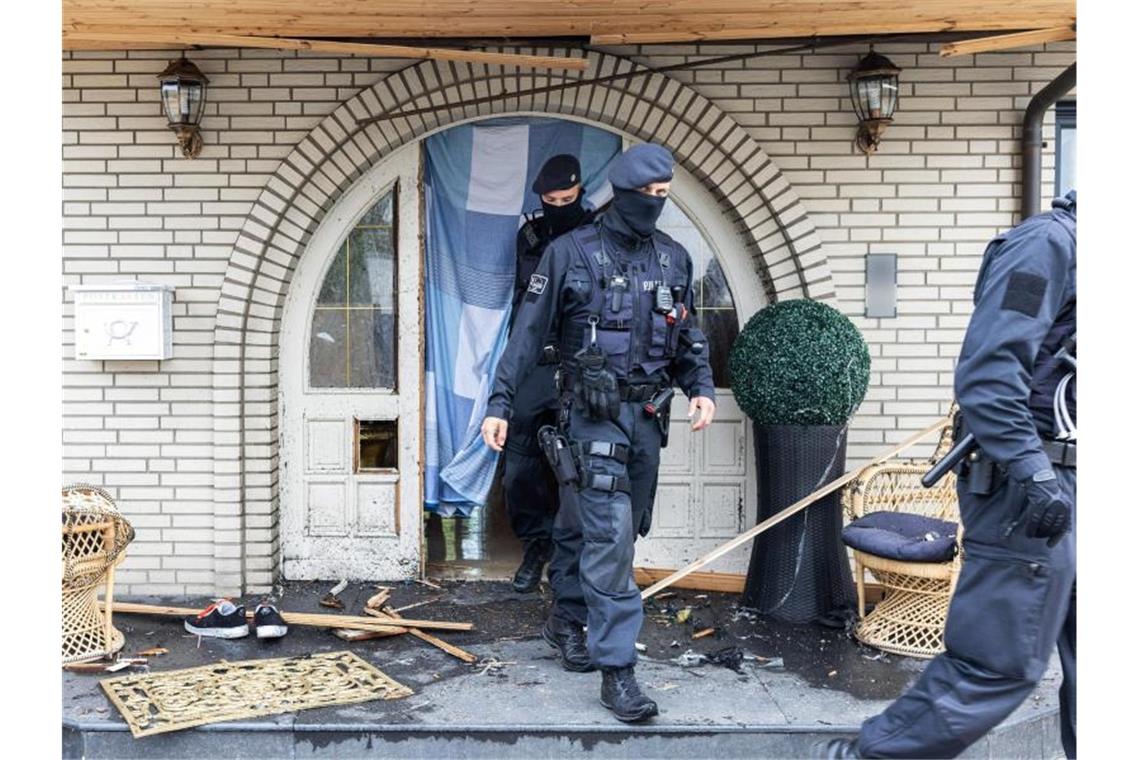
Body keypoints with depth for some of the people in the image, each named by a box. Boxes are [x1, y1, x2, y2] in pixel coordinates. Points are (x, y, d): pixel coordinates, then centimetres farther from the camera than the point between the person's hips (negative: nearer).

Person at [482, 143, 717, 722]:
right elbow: (529, 332, -4)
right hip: (593, 414, -5)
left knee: (583, 525, 17)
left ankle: (566, 621, 37)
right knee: (608, 535, -10)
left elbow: (687, 336, 18)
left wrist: (701, 387, 1)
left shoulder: (674, 258, 9)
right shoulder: (571, 253, -6)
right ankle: (616, 669, -4)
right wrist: (499, 403, -8)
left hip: (647, 415, 5)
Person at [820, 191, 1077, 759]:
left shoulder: (1072, 252, 18)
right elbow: (987, 371, -22)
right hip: (1029, 489, -9)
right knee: (1000, 665, -4)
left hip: (1065, 484, 10)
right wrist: (1034, 475, -26)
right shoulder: (1048, 242, -11)